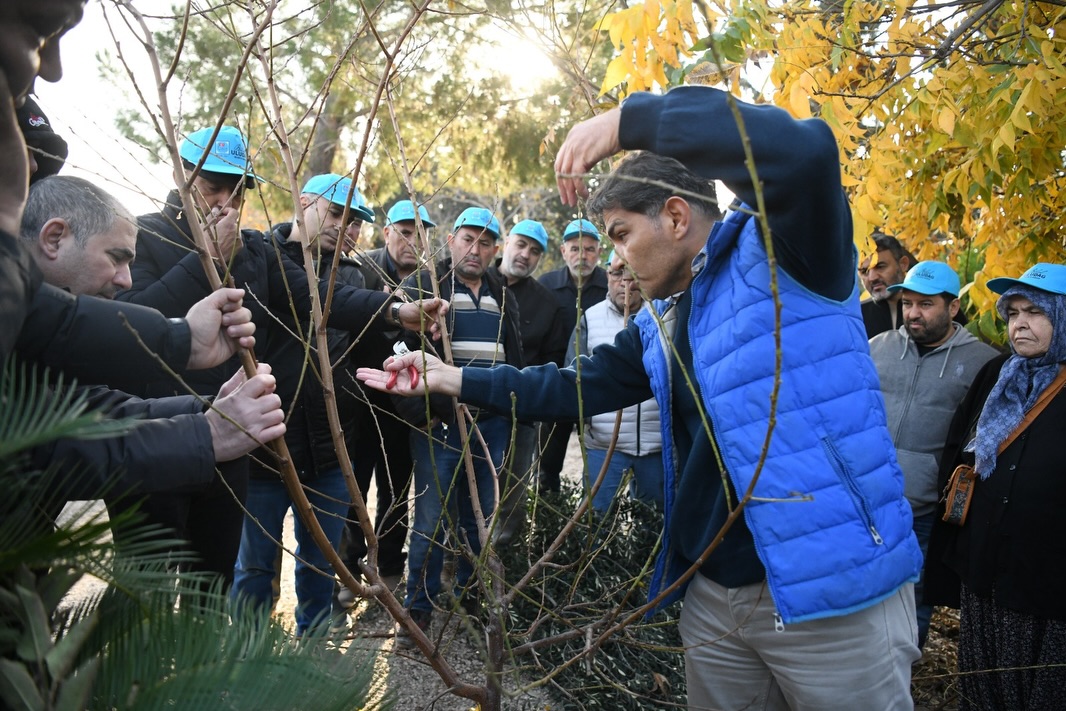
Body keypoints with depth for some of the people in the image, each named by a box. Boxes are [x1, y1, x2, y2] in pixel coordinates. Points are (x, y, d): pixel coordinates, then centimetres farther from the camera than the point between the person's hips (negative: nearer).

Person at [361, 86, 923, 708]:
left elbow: (805, 150, -29)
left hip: (837, 595, -7)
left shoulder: (779, 254, -10)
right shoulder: (657, 328, 12)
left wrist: (628, 121, -28)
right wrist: (451, 380, 15)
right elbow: (575, 387, 17)